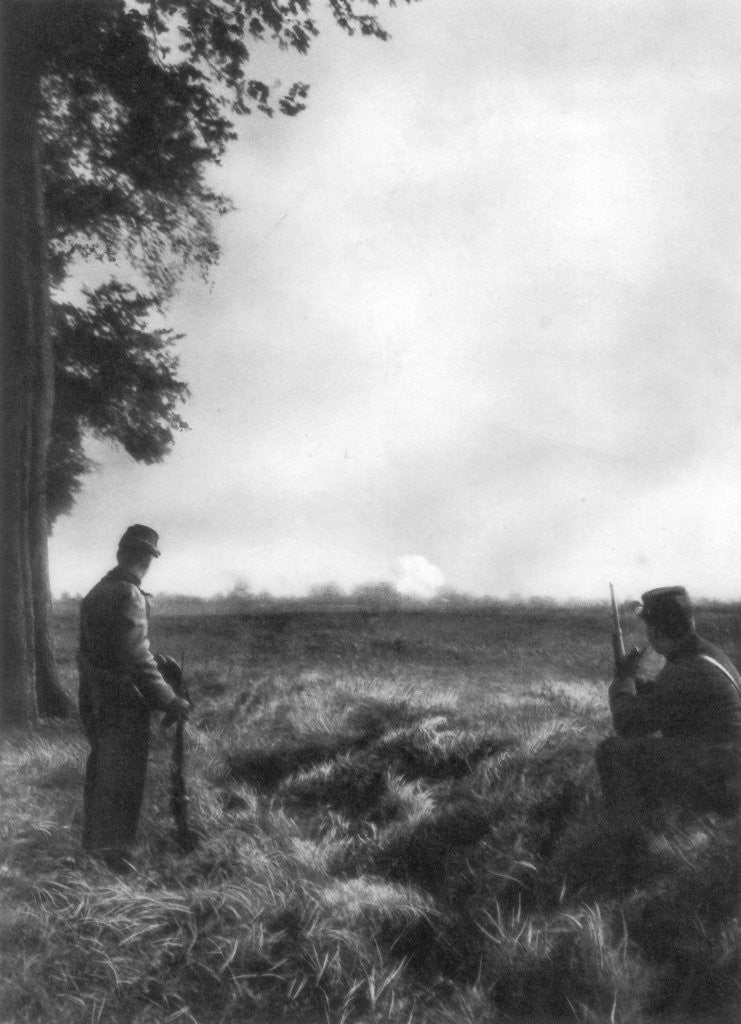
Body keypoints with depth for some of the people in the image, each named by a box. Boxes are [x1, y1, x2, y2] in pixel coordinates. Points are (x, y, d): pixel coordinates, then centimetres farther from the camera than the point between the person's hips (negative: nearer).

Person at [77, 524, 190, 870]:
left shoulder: (97, 592, 7)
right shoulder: (129, 596, -21)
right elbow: (136, 660, -26)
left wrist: (160, 662, 17)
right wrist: (169, 700, -24)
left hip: (93, 700, 9)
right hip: (122, 704, -9)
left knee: (101, 770, 21)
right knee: (122, 776, 4)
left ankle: (94, 840, 33)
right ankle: (110, 849, 12)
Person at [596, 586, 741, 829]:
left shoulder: (683, 674, -24)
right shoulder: (708, 653, 5)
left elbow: (627, 724, -17)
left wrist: (622, 680, -2)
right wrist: (633, 680, 15)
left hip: (714, 788, -10)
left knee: (613, 752, -12)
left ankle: (630, 834, 0)